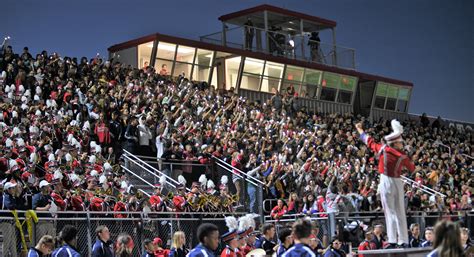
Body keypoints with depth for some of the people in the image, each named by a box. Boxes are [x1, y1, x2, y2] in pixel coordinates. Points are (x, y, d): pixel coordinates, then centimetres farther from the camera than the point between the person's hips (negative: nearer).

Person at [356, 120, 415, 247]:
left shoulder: (383, 149, -7)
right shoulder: (403, 157, -5)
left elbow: (369, 142, 8)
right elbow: (412, 169, 12)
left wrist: (360, 129, 24)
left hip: (386, 183, -1)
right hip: (398, 183, 1)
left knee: (390, 212, -1)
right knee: (400, 213, 8)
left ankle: (392, 240, -7)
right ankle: (403, 240, 9)